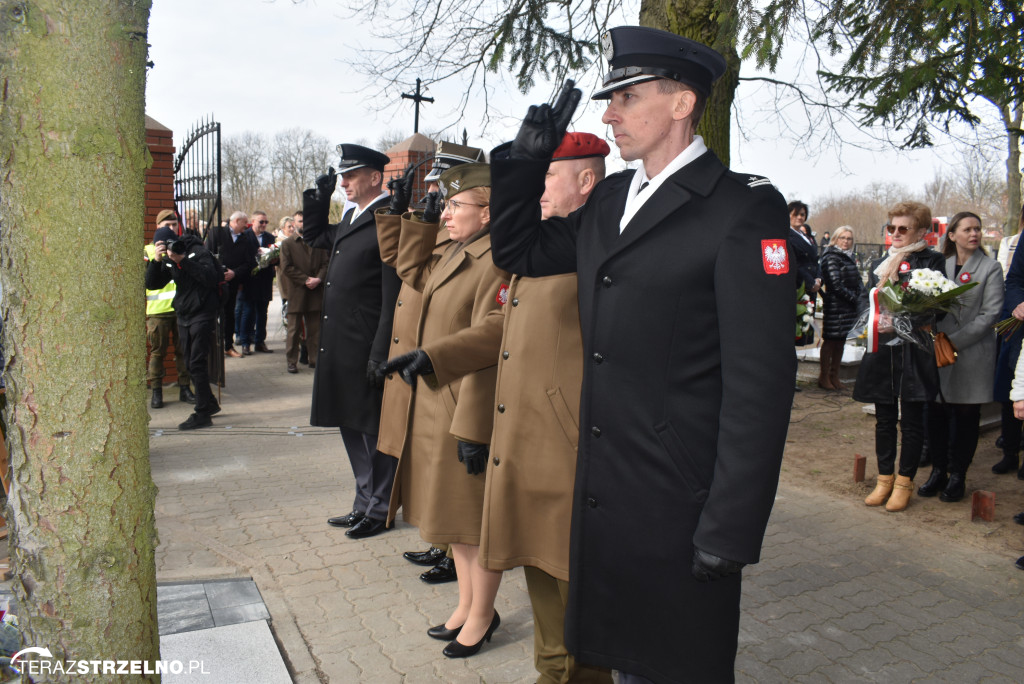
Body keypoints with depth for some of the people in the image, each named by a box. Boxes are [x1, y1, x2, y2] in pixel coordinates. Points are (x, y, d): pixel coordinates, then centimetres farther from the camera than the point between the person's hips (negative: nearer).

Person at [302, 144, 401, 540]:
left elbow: (393, 295, -19)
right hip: (340, 347, 9)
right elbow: (315, 237, 32)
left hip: (365, 348, -9)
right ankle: (365, 504, 33)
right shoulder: (351, 217, 14)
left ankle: (379, 511, 20)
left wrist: (380, 354, -21)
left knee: (374, 431, 4)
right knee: (351, 426, 18)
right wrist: (317, 200, 16)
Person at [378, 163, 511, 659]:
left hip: (468, 408, -10)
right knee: (454, 511, 20)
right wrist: (421, 220, 18)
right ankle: (467, 605, 37)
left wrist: (429, 357, -31)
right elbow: (414, 272, 27)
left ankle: (482, 616, 25)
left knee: (476, 520, 6)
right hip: (436, 407, 10)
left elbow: (491, 334, -27)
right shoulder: (457, 253, 13)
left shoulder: (499, 261, -18)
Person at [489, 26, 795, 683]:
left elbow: (759, 381, -17)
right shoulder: (609, 200, 10)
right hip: (604, 498, 7)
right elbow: (518, 250, 21)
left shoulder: (743, 209, -13)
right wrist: (526, 159, 6)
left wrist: (730, 531, -17)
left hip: (679, 507, -7)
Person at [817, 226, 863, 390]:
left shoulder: (850, 257, 18)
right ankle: (824, 377, 4)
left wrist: (858, 293, 0)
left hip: (851, 306, 8)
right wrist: (852, 297, -12)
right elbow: (835, 284, -15)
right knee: (830, 340, -3)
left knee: (841, 341, 10)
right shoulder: (831, 258, -8)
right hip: (835, 305, -8)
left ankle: (834, 375, 18)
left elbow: (858, 281, 19)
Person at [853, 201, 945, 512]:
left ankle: (904, 481, 15)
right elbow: (865, 299, 14)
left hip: (914, 352, -4)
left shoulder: (932, 262, -1)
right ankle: (885, 478, 22)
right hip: (881, 350, 4)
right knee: (884, 419, 11)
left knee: (911, 421, 4)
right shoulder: (880, 262, 14)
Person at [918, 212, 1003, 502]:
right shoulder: (940, 265, 10)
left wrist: (955, 340, -14)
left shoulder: (991, 268, -1)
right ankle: (938, 471, 18)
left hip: (973, 354, -3)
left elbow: (990, 313, -8)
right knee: (936, 413, 5)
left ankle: (957, 476, 15)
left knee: (966, 416, 4)